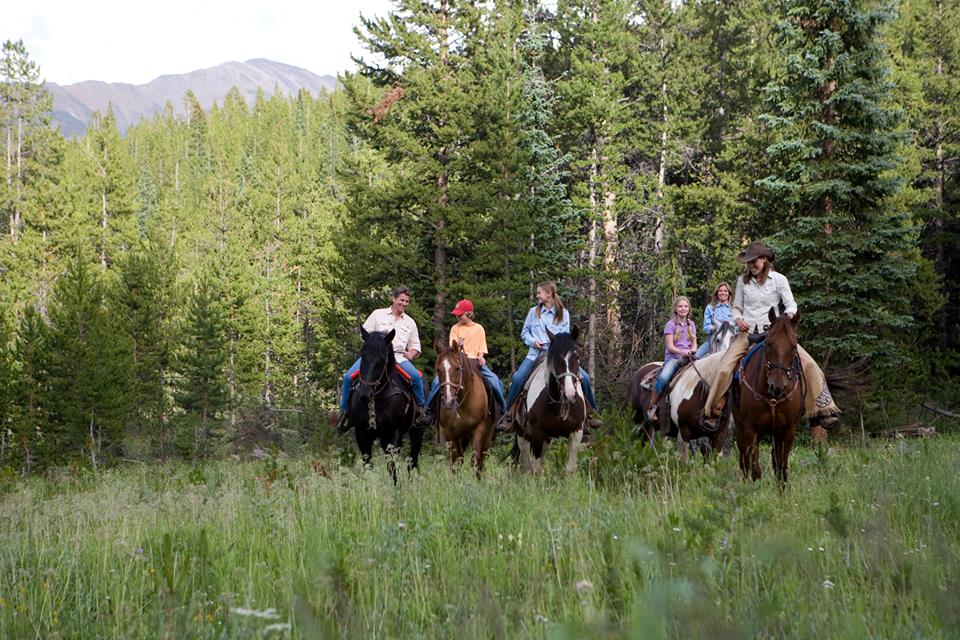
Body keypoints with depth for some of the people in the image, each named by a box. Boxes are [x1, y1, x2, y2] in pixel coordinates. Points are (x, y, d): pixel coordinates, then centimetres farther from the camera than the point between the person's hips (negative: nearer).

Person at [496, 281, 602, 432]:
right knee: (517, 378, -24)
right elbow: (524, 332, 13)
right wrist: (533, 341, -7)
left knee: (584, 377, -14)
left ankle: (592, 412, 2)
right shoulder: (533, 312, 9)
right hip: (536, 354, 0)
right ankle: (508, 415, -11)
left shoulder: (563, 314, 6)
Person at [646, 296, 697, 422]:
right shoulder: (671, 324, 2)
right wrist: (682, 351, -24)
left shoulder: (691, 324, 16)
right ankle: (651, 407, -18)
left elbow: (694, 344, 15)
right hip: (673, 358, -4)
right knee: (663, 378, -33)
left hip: (688, 358, 4)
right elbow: (670, 346, -5)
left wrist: (692, 351, -9)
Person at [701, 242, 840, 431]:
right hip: (747, 333, 1)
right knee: (724, 370, -18)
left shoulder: (779, 279, 3)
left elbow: (791, 303, -1)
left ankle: (821, 409, -8)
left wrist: (789, 314, -24)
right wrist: (738, 319, -8)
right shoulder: (742, 281, 8)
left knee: (809, 364, -15)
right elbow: (736, 307, 14)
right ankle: (711, 412, -5)